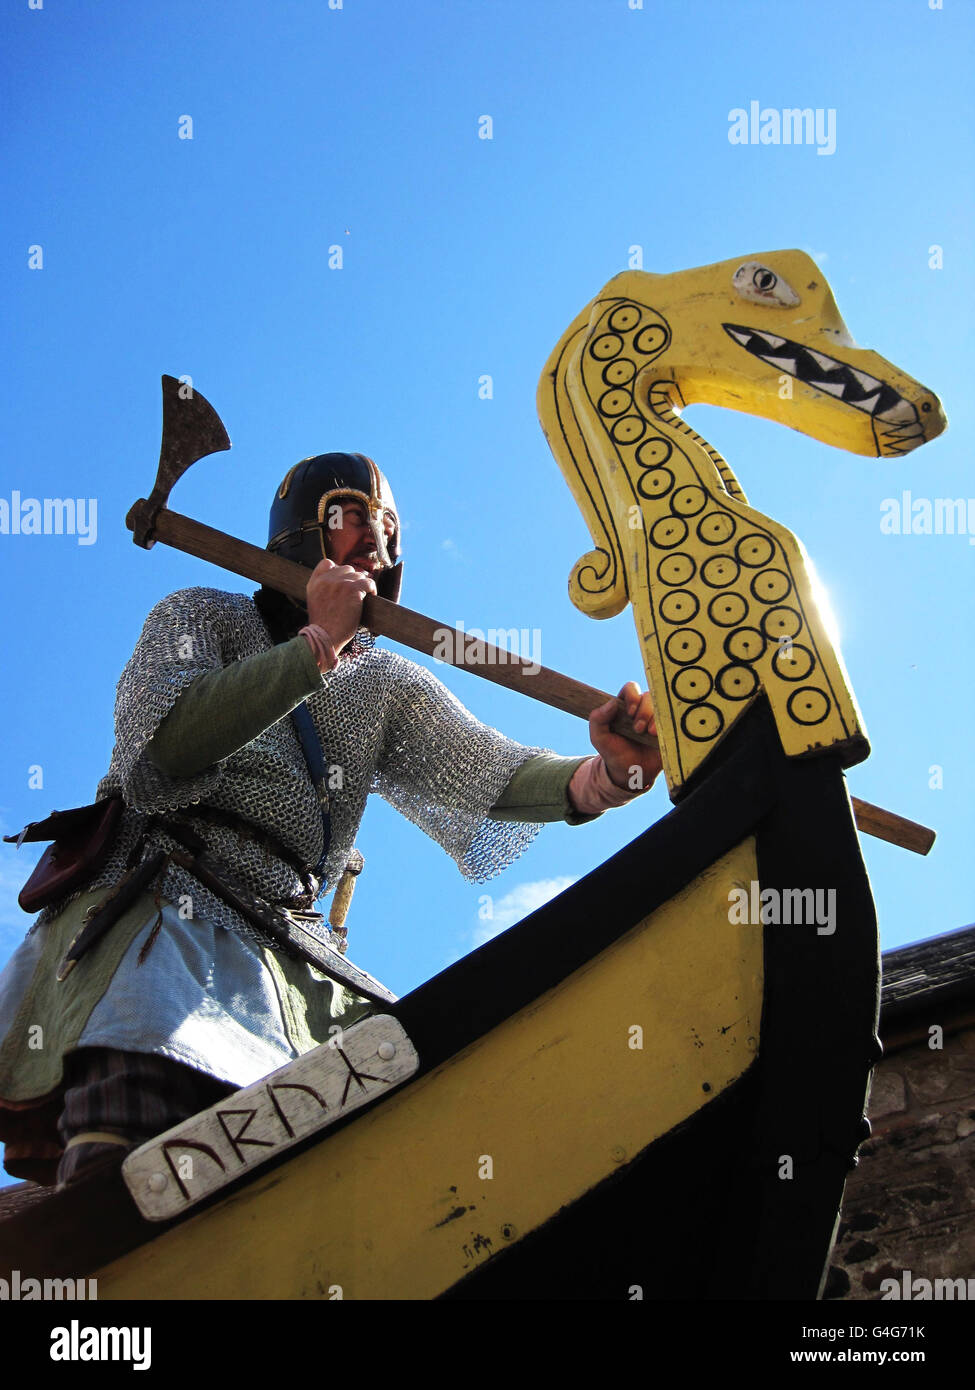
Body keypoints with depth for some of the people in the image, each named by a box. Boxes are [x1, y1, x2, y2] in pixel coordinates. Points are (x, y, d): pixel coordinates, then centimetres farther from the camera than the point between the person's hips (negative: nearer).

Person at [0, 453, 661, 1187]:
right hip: (156, 916, -4)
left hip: (289, 960, 5)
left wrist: (606, 774, -19)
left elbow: (492, 773, 4)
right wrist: (319, 642, -5)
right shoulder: (201, 617, 14)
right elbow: (159, 749, -8)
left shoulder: (391, 687, 23)